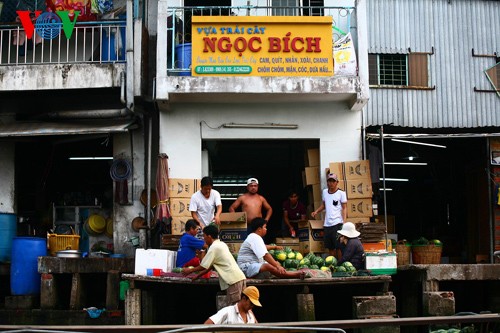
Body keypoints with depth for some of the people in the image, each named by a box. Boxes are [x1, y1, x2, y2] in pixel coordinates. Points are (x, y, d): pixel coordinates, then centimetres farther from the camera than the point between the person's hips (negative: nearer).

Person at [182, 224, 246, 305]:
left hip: (233, 280, -9)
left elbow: (204, 266, -4)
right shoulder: (221, 244, 20)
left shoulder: (214, 247, -7)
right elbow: (211, 265, 25)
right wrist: (198, 275, 27)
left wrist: (189, 270, 12)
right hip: (240, 277, 9)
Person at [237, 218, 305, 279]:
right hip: (247, 267, -12)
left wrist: (274, 247, 55)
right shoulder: (255, 238, -16)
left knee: (277, 263, 7)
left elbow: (263, 247, 43)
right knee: (268, 266, -36)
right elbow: (265, 255, -26)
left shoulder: (253, 237, 20)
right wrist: (277, 266, -29)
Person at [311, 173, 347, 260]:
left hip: (337, 224, -6)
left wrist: (344, 222, -14)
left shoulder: (341, 193, -5)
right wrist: (316, 211, 5)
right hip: (327, 224, 6)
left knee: (338, 247, -3)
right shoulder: (324, 192, 11)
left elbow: (344, 208, -5)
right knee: (330, 248, 13)